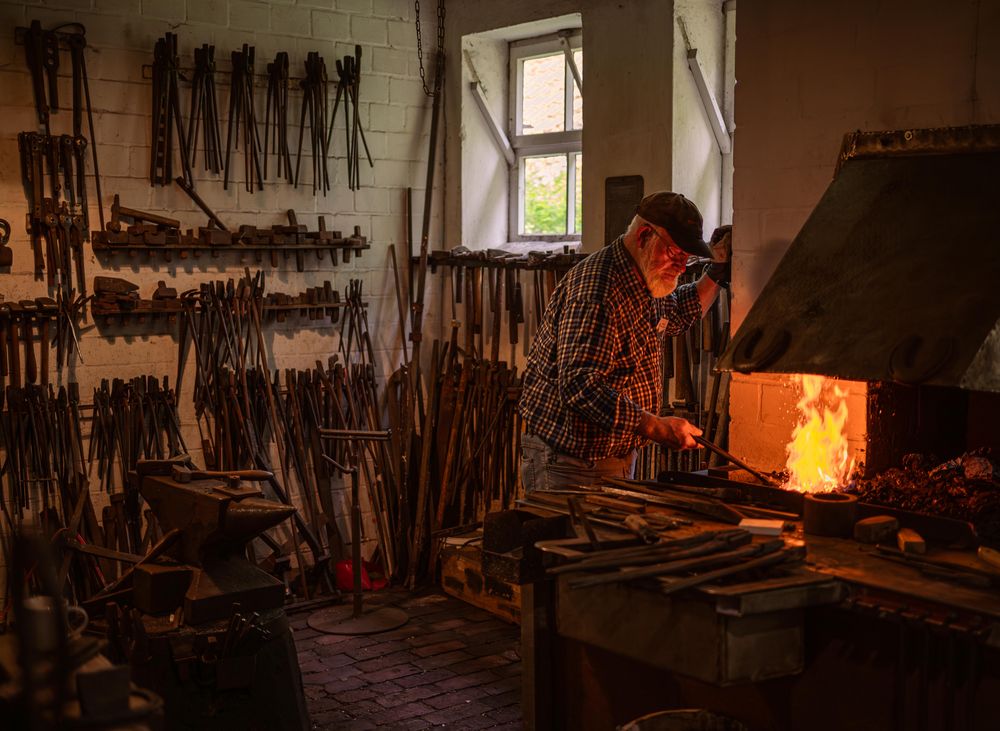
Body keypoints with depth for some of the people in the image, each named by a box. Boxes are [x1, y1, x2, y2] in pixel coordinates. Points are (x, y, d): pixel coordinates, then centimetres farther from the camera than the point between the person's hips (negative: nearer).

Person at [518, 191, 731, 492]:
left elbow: (677, 314, 33)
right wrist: (655, 427, -36)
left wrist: (718, 271, 18)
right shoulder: (596, 290, -25)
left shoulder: (647, 281, 9)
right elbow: (579, 385, -34)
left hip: (618, 457, 10)